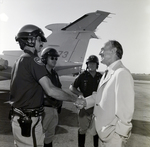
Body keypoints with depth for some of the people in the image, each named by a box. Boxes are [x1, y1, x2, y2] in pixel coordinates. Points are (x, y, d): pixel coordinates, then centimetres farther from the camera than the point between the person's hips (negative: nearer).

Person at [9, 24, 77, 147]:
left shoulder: (19, 61, 11)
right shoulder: (33, 60, -18)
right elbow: (51, 90, -26)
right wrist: (75, 99, -16)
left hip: (18, 117, 9)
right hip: (29, 120, -9)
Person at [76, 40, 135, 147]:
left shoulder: (122, 73, -22)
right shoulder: (107, 74, 7)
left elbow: (126, 108, -23)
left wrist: (119, 134, -17)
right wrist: (86, 102, -3)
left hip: (113, 134, -8)